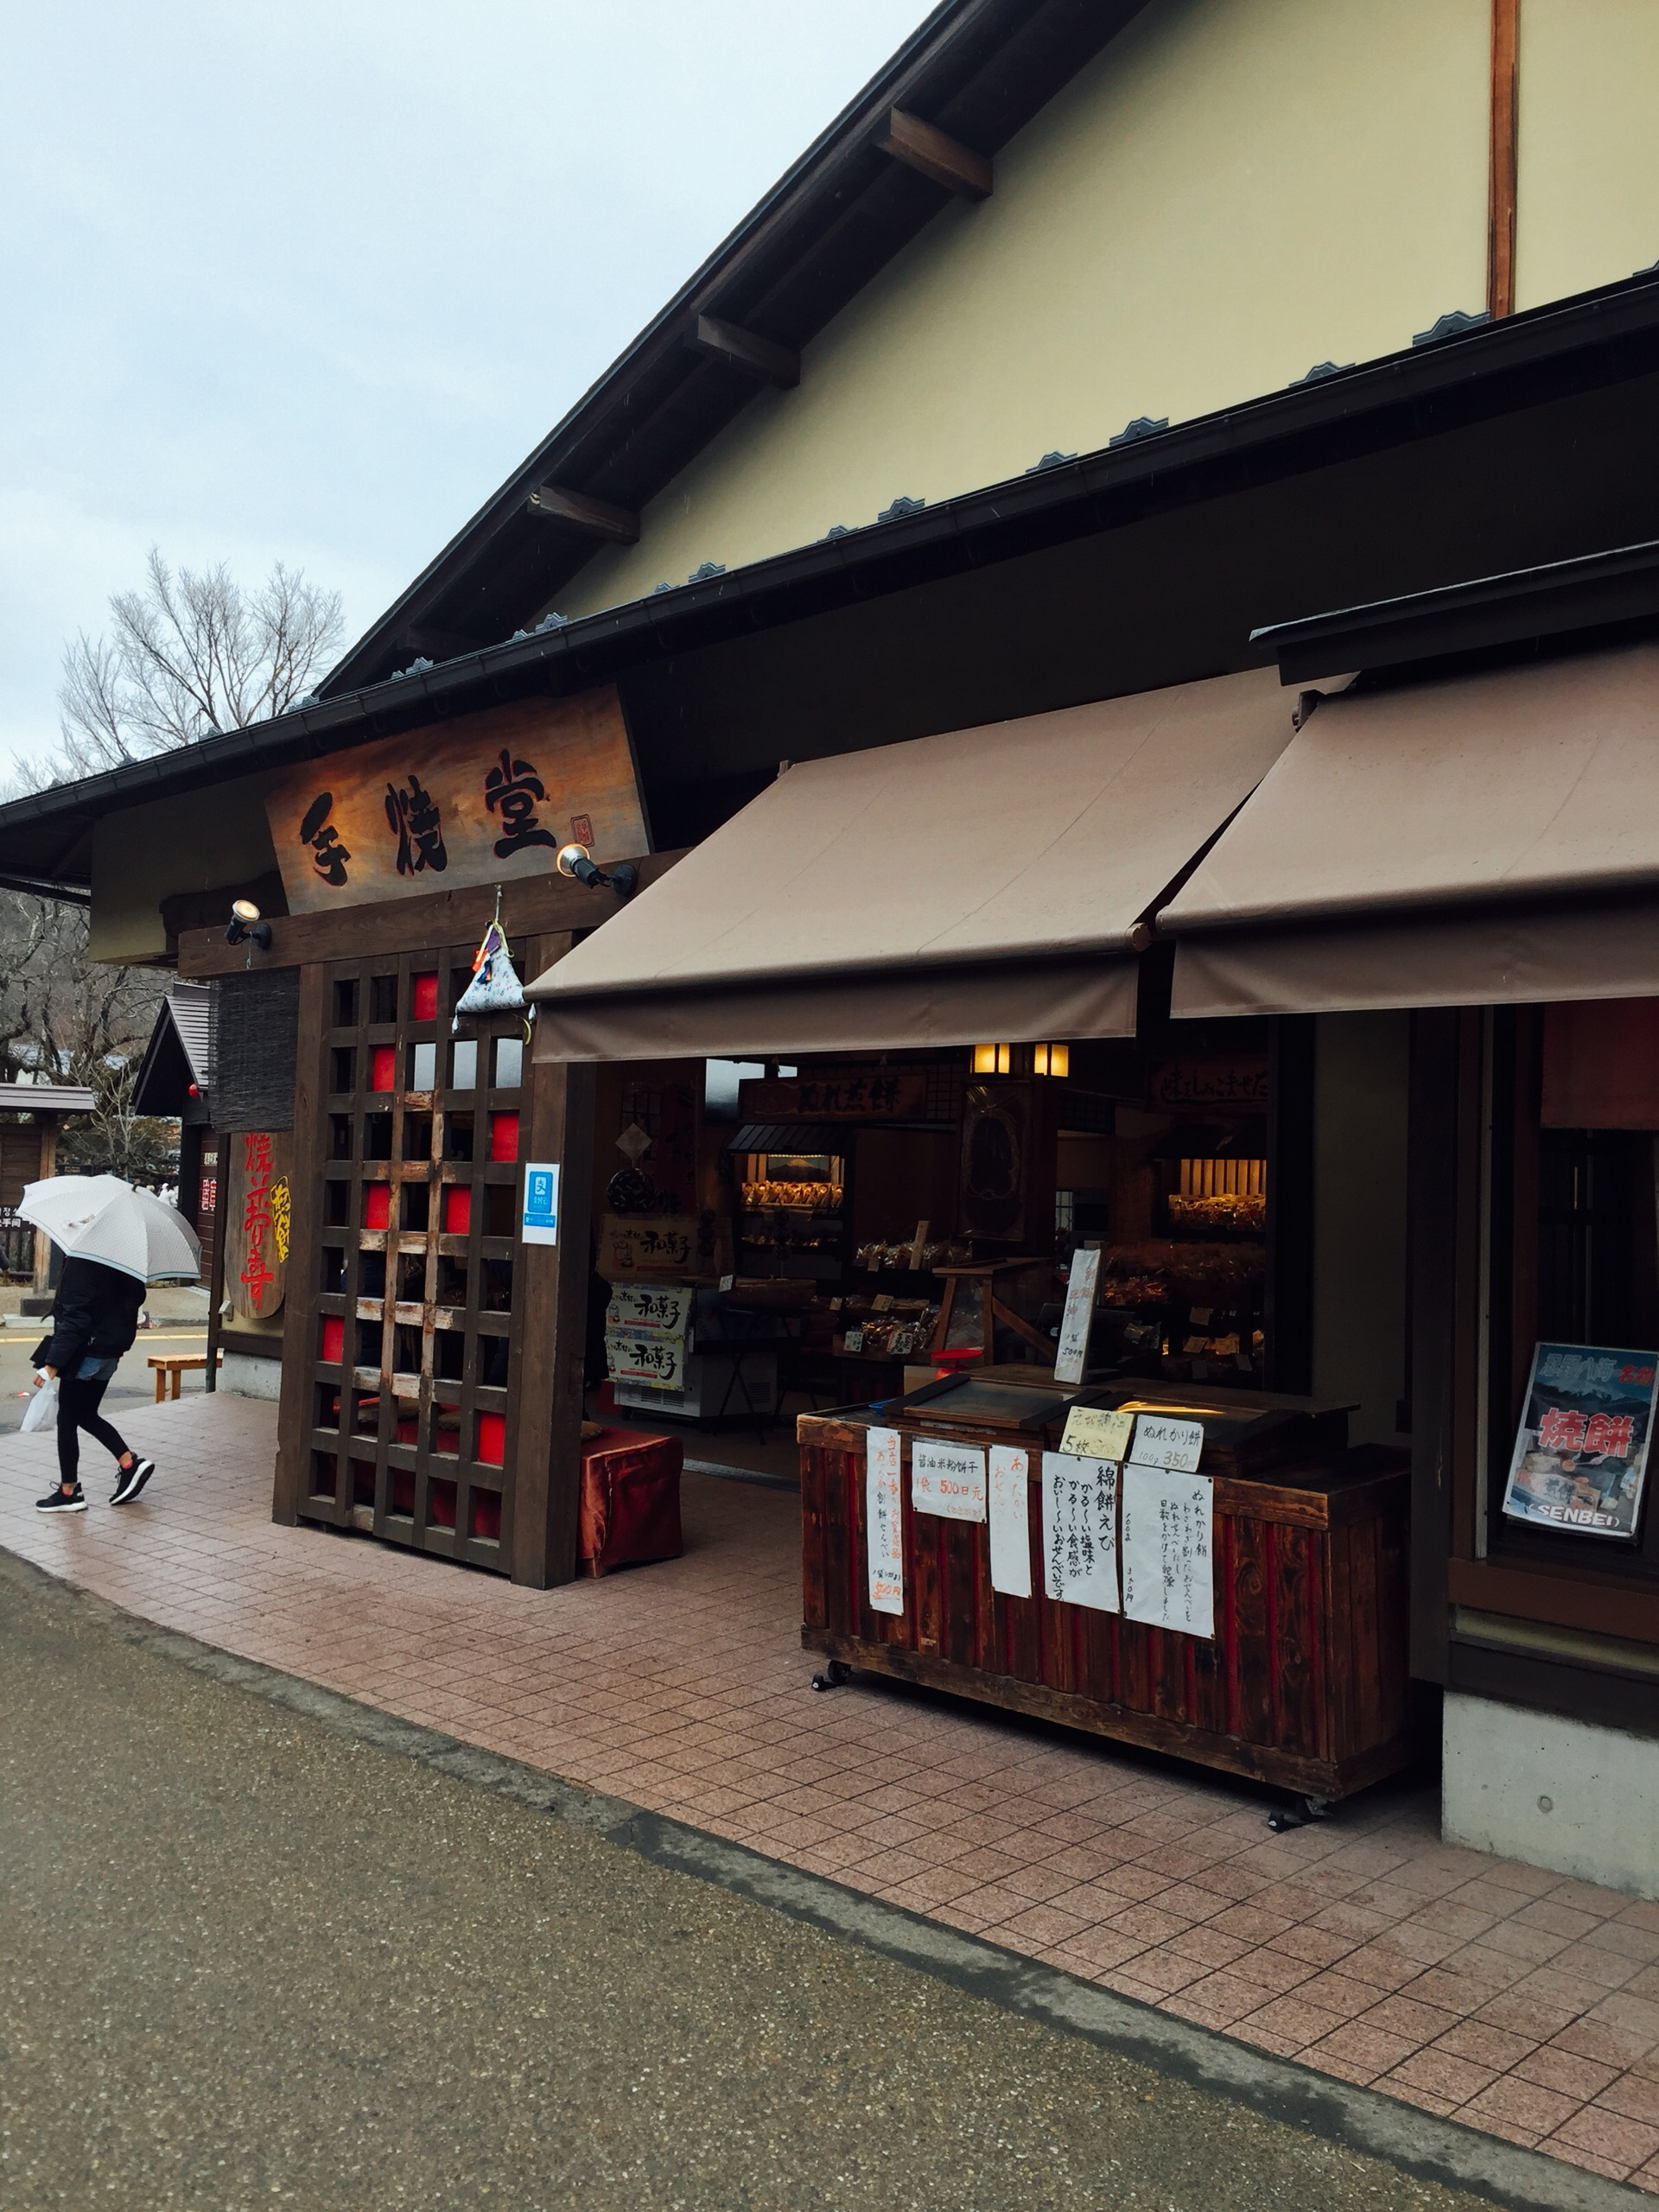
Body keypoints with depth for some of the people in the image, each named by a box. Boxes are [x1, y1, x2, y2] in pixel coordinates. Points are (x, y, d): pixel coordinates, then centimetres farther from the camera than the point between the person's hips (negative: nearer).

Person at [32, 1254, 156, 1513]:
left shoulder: (81, 1263, -20)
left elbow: (75, 1317, -23)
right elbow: (136, 1298, 13)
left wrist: (52, 1363, -21)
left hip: (85, 1352, -9)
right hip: (110, 1352, 9)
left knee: (67, 1419, 4)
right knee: (86, 1415, 20)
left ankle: (69, 1491, 11)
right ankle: (129, 1463, 12)